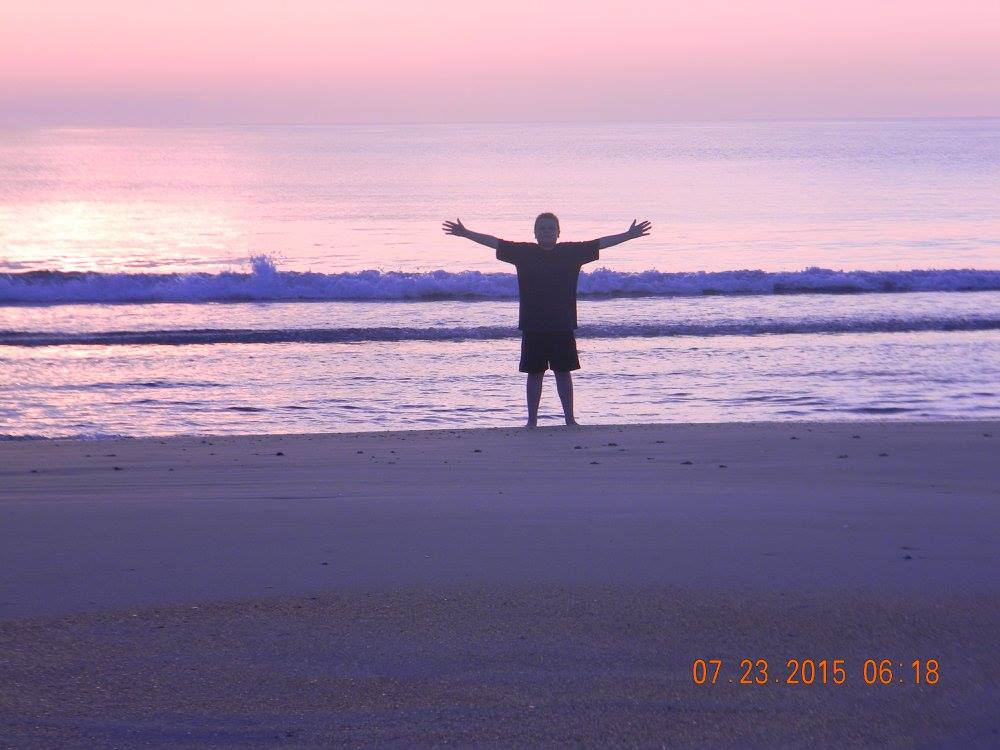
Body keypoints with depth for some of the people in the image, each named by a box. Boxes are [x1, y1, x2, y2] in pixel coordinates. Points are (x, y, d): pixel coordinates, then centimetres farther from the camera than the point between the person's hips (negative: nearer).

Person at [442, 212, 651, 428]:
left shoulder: (572, 252, 4)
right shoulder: (524, 252, 3)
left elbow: (600, 243, 5)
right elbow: (494, 242, 2)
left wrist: (629, 235, 3)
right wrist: (465, 233, -3)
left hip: (562, 326, 0)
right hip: (533, 327, 0)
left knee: (564, 372, 5)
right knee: (534, 374, 4)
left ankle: (569, 419, 11)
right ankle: (532, 420, 10)